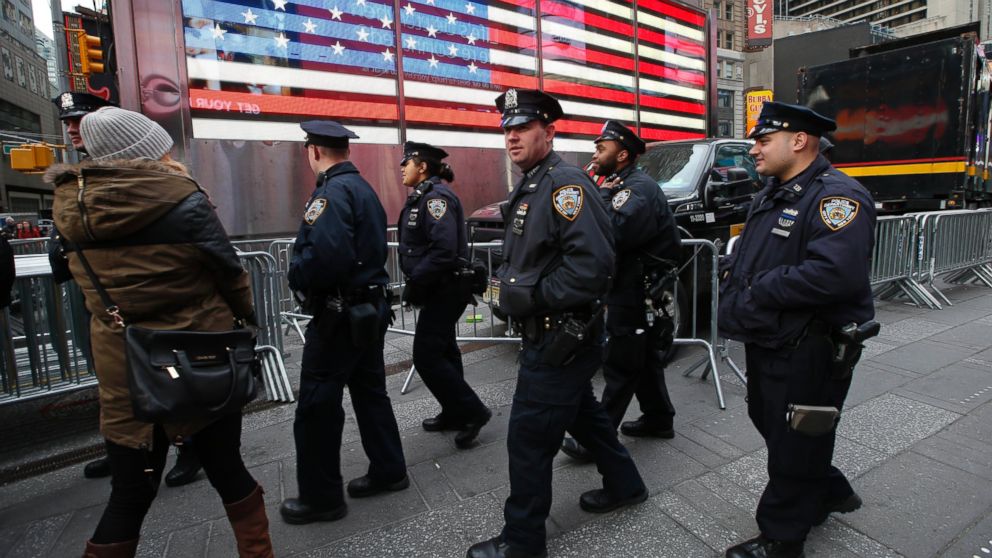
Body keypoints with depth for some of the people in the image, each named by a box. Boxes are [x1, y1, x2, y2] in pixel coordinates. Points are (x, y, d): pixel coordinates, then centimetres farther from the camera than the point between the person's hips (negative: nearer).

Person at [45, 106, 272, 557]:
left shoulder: (69, 205, -1)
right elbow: (230, 273, -9)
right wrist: (245, 318, 11)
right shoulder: (183, 201, -16)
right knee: (227, 469, 14)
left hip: (123, 374, 4)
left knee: (130, 494, 15)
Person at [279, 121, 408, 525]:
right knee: (370, 391, 18)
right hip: (371, 306, 9)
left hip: (340, 315, -9)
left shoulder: (331, 192, -17)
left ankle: (320, 497, 17)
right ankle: (388, 470, 30)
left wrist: (297, 278, -12)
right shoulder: (364, 188, 12)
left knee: (316, 407, 3)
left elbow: (323, 255, -32)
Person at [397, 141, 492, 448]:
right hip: (440, 289, 10)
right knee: (443, 351, 17)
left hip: (445, 289, -10)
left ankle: (473, 412, 5)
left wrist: (415, 282, -21)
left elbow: (444, 250, -28)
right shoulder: (422, 196, 14)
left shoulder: (435, 196, -17)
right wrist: (416, 282, 6)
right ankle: (455, 413, 30)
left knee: (426, 356, -7)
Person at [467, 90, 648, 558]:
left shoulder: (565, 183, -19)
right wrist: (508, 285, 4)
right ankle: (624, 485, 46)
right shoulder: (530, 187, 13)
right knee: (581, 412, 24)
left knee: (528, 438, 1)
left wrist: (533, 297, -22)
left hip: (560, 337, -10)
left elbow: (593, 262, -30)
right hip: (551, 333, 10)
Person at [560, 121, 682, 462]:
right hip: (632, 291, 10)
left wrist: (602, 195, -19)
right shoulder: (624, 185, 16)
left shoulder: (639, 188, -18)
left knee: (620, 366, -2)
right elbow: (610, 228, 12)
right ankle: (658, 418, 33)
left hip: (636, 295, -10)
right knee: (642, 358, 19)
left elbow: (613, 233, -32)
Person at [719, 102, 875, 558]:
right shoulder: (770, 195, 12)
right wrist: (731, 269, -1)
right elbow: (746, 253, 21)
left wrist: (761, 290, -23)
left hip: (807, 352, -10)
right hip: (764, 343, 10)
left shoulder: (837, 197, -19)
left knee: (792, 445, 6)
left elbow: (837, 274, -33)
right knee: (769, 424, 24)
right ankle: (830, 492, 47)